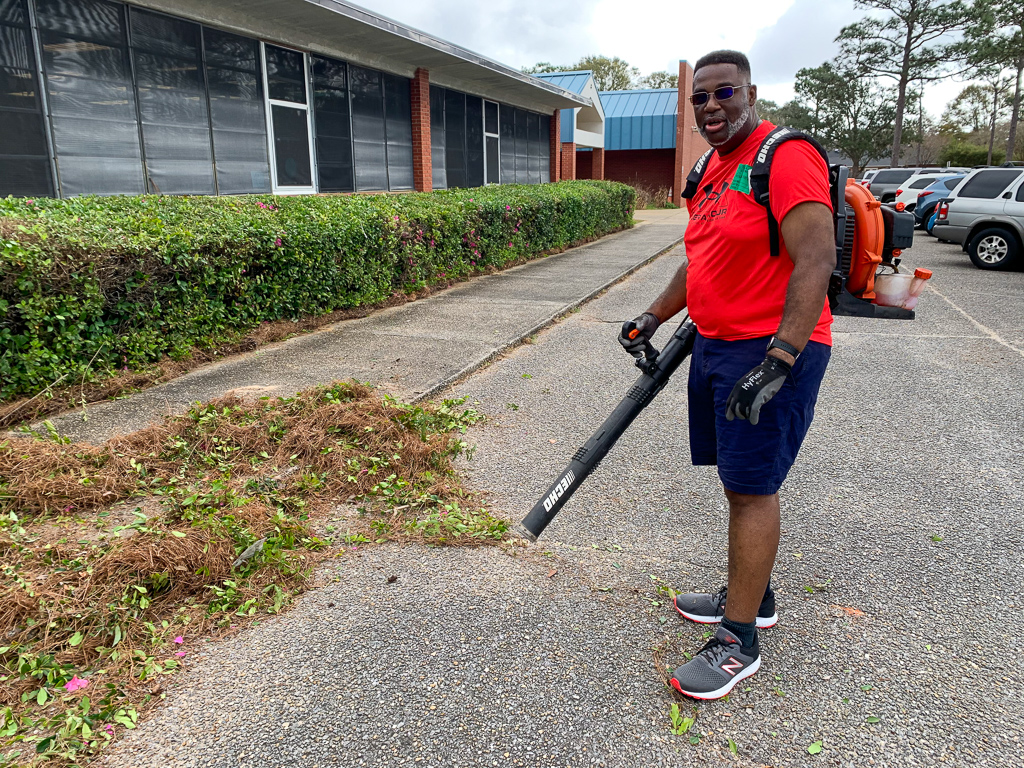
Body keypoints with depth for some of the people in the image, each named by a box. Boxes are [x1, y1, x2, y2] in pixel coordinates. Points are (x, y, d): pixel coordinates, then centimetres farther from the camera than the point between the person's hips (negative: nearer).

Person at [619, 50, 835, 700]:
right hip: (717, 345, 9)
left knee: (752, 488, -4)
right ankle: (753, 598, 34)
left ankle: (740, 644, 9)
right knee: (743, 480, 16)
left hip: (774, 351, -9)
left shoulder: (786, 158, -13)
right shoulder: (712, 171, 15)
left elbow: (816, 261, -23)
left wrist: (778, 361, -28)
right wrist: (653, 318, 22)